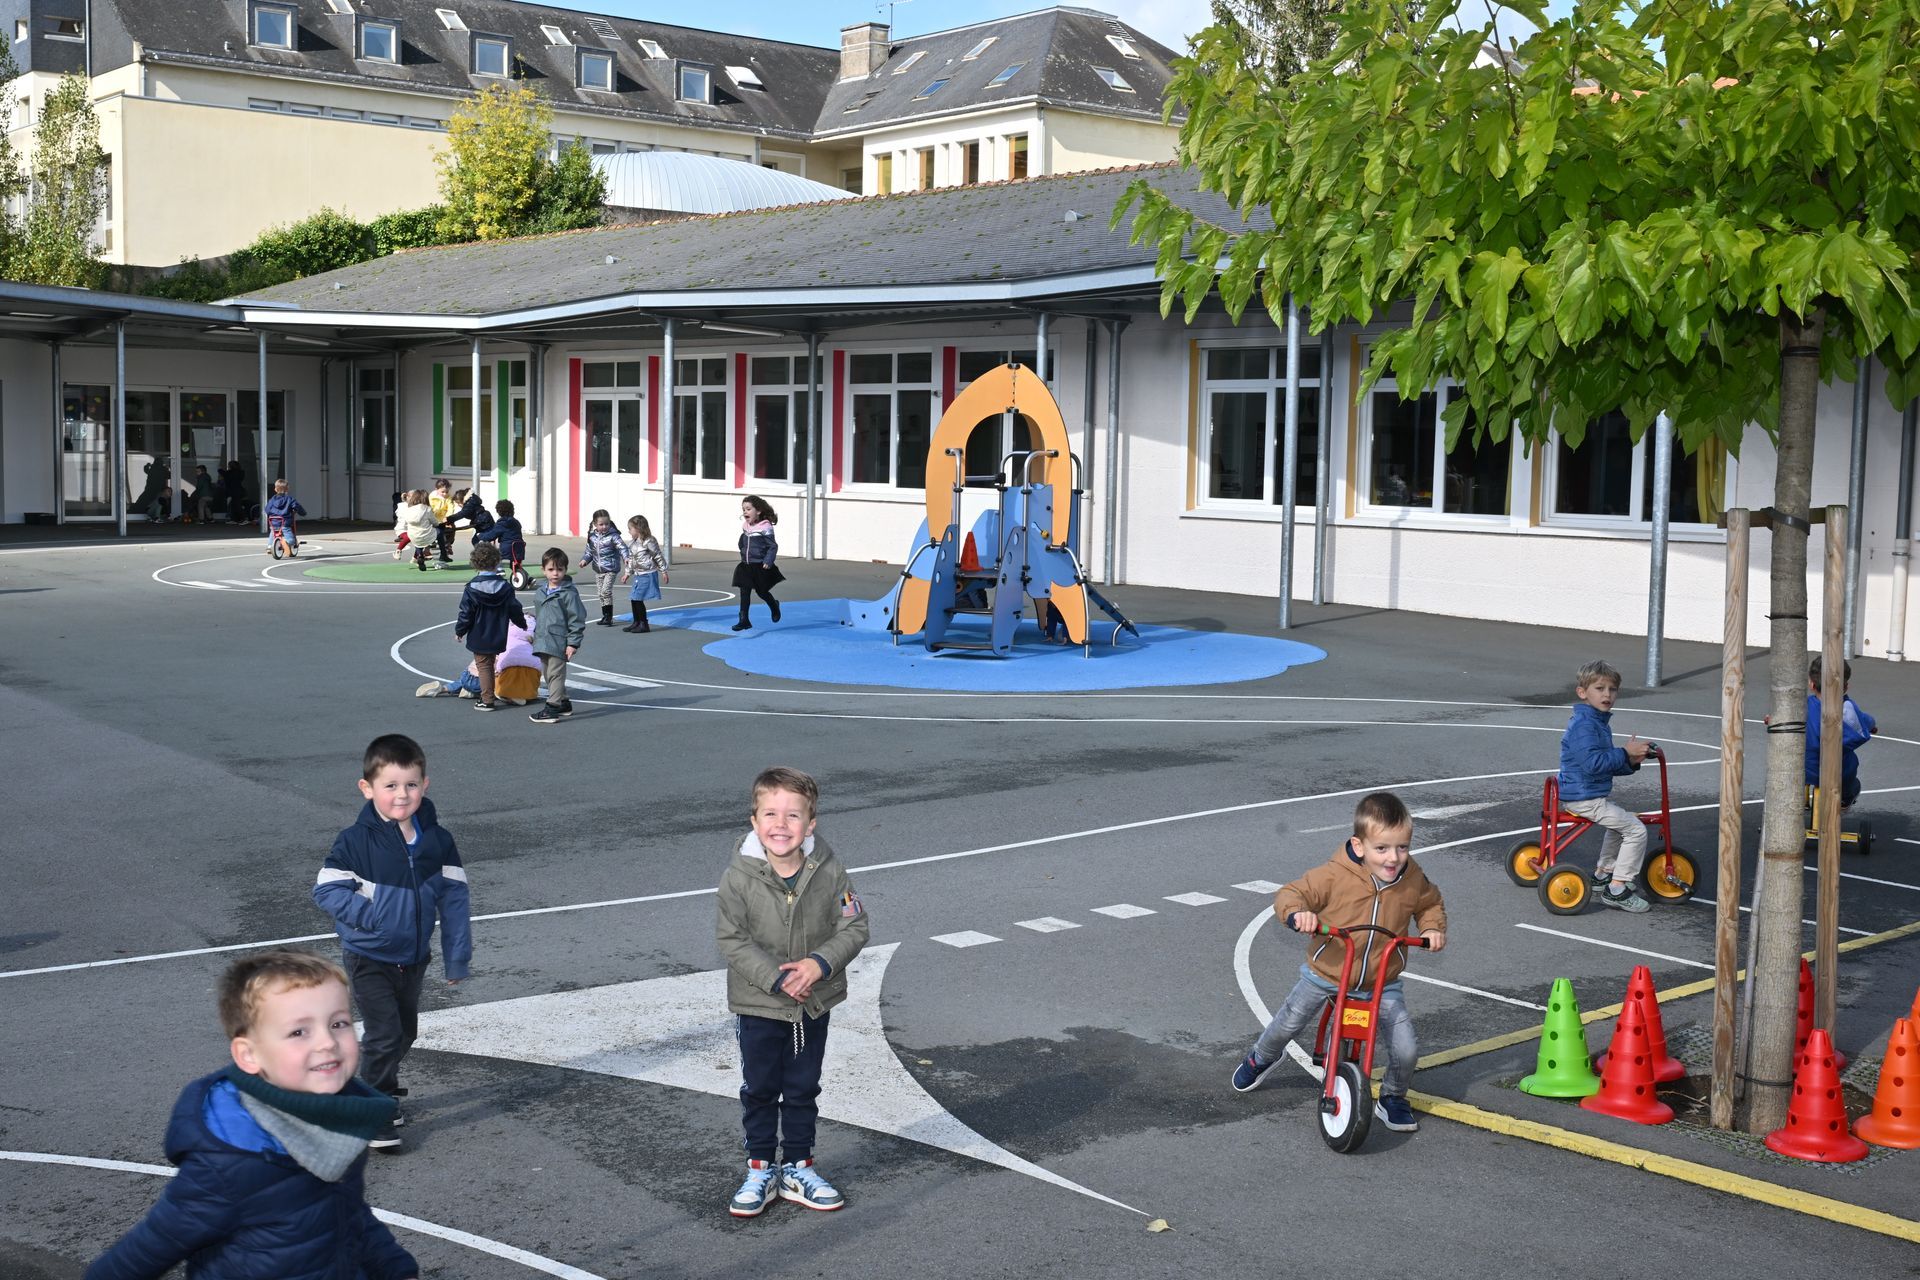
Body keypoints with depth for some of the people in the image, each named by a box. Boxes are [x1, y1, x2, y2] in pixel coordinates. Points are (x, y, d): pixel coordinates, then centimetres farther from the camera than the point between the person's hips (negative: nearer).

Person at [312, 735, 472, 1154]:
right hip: (369, 958, -5)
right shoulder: (355, 841, -16)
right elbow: (327, 889, -14)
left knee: (405, 1032, 20)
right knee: (384, 1034, -9)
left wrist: (458, 958, -2)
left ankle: (382, 1087, 43)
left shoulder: (438, 841, -6)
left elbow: (453, 898, -1)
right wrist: (369, 917, -27)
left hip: (414, 958, 5)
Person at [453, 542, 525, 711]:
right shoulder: (505, 587, -4)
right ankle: (487, 696, 26)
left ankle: (487, 700, 3)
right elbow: (514, 609, 4)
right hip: (497, 637, 4)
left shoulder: (472, 588, -14)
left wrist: (459, 631, 4)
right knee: (489, 665, 18)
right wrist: (523, 623, 23)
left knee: (484, 666, 3)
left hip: (479, 638, -4)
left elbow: (466, 613, -11)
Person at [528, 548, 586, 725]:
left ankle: (552, 708, -7)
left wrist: (573, 643, -15)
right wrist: (536, 636, 24)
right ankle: (563, 703, 29)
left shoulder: (569, 593, -11)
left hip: (559, 642, -8)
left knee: (555, 675, -8)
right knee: (550, 675, 16)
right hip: (543, 642, 8)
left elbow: (577, 619, -12)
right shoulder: (542, 591, 12)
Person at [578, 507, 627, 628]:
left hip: (611, 569, -6)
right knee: (601, 593, 11)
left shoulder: (613, 535, -11)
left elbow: (622, 547, -19)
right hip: (598, 570, 6)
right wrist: (585, 559, -2)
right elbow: (589, 550, 15)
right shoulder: (592, 536, 5)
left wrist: (625, 557, -36)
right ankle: (605, 616, 21)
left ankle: (609, 617, -10)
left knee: (606, 591, -17)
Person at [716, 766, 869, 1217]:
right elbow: (733, 940, -15)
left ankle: (798, 1170, 31)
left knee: (803, 1089, 15)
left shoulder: (829, 871, -12)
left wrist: (820, 963, -22)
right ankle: (760, 1171, 28)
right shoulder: (739, 876, -17)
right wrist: (777, 978, -23)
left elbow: (854, 927, -7)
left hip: (814, 1004, 2)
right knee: (759, 1090, 12)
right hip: (758, 1005, -1)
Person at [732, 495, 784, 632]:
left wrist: (768, 561, -25)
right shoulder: (745, 527, 3)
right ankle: (744, 620, 2)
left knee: (761, 592, 10)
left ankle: (774, 607, 40)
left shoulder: (765, 528, -17)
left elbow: (773, 546, -16)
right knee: (744, 592, -1)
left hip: (760, 568, -5)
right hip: (746, 567, 5)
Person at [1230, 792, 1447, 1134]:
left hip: (1383, 984, 1)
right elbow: (1289, 894, -18)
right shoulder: (1334, 875, -23)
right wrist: (1297, 913, -40)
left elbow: (1430, 904, 11)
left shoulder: (1413, 879, -11)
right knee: (1287, 1025, 13)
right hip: (1325, 974, -1)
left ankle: (1392, 1099, 21)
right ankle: (1261, 1058, 50)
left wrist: (1433, 927, -8)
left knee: (1406, 1050, -11)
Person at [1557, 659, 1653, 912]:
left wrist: (1630, 762, 2)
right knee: (1636, 829, -11)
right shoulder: (1584, 725, -19)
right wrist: (1625, 753, -23)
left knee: (1622, 821, 31)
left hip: (1586, 795, 11)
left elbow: (1607, 765, 20)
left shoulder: (1598, 723, 15)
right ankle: (1617, 889, -8)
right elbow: (1593, 762, -30)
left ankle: (1602, 874, 37)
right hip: (1585, 798, -11)